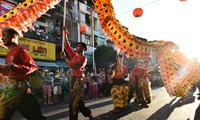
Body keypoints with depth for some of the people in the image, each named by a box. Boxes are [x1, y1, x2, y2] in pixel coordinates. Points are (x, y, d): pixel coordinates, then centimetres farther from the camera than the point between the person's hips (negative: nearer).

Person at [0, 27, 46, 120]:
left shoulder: (20, 50, -9)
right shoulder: (9, 53, 16)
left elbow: (33, 67, -15)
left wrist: (14, 66, -23)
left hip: (17, 85, -8)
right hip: (11, 85, 8)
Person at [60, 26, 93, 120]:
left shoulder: (83, 58, -10)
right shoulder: (74, 55, 11)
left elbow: (73, 66, -23)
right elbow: (67, 46, 12)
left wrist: (64, 57, -15)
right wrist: (65, 33, 10)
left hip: (79, 80, -8)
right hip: (73, 79, 8)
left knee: (73, 102, -5)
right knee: (77, 101, 16)